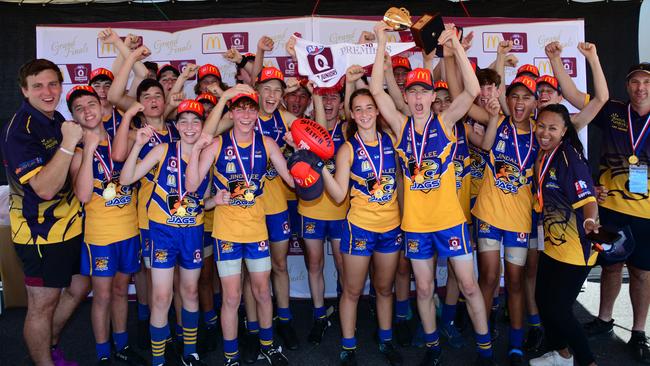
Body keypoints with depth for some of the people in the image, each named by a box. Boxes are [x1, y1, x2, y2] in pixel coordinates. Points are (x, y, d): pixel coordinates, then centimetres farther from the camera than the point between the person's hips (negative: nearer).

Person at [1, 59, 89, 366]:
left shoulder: (57, 119, 6)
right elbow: (45, 188, -29)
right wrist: (68, 144, -33)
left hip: (70, 223, 9)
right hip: (41, 232, -9)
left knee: (79, 287, 20)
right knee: (43, 304, 6)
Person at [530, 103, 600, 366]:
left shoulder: (570, 157, -18)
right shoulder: (542, 154, 2)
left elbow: (586, 198, -25)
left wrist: (590, 221, -44)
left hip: (575, 248, -8)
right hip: (552, 244, 8)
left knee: (558, 310, -2)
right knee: (543, 299, 17)